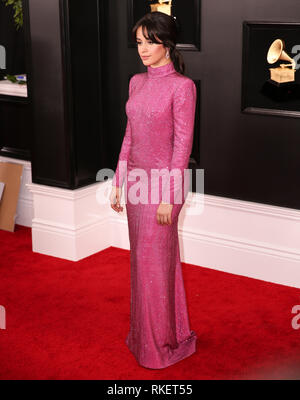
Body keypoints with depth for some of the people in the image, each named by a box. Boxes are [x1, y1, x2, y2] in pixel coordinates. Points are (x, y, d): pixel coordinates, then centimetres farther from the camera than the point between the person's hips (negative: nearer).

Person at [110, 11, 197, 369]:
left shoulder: (181, 86, -13)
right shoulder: (137, 82, 9)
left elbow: (183, 143, -14)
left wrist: (168, 198, -16)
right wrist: (117, 182, 12)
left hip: (163, 181, -7)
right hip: (137, 179, 7)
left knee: (155, 261, 1)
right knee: (142, 258, 15)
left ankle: (160, 342, 18)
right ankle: (144, 331, 31)